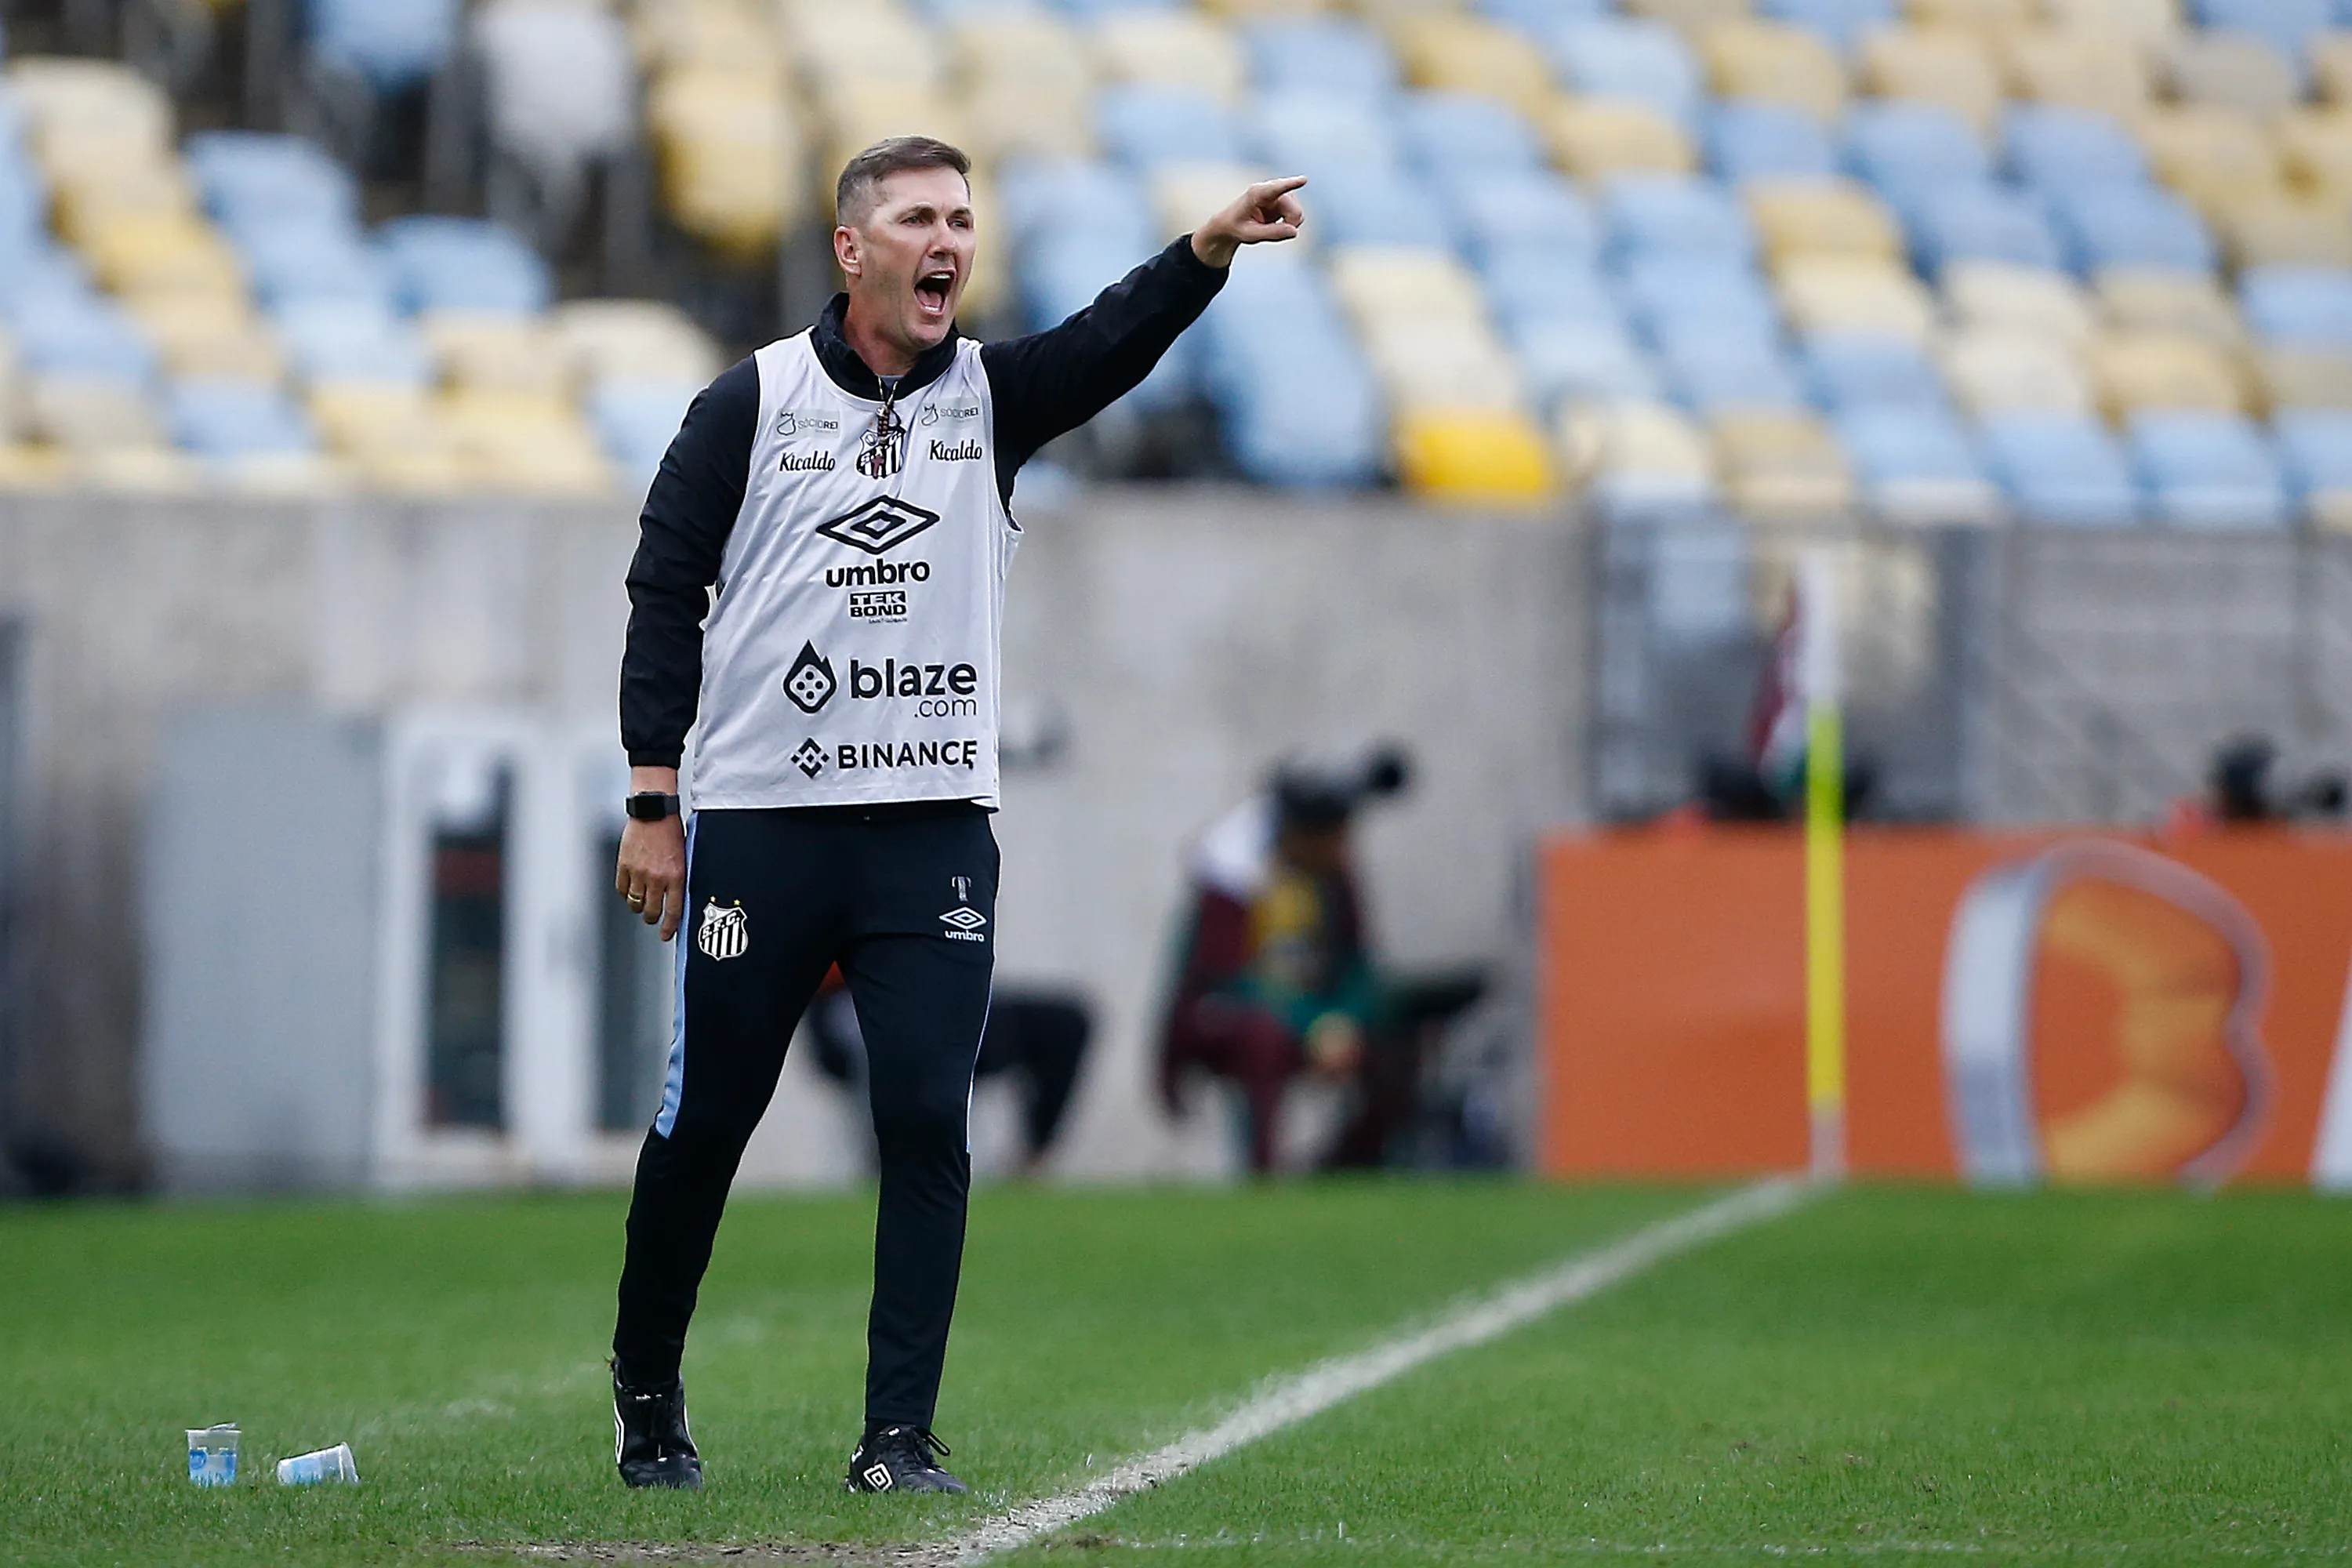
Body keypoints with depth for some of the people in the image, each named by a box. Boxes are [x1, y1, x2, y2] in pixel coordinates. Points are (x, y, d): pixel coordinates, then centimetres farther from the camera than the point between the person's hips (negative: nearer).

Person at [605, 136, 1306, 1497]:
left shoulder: (993, 395, 7)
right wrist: (653, 799, -4)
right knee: (706, 1119, 6)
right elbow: (667, 590, 2)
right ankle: (647, 1392, 26)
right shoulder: (752, 401, 2)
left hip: (936, 833, 1)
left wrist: (1210, 249, -33)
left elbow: (1113, 341, -13)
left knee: (928, 1125, -6)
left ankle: (901, 1437, -1)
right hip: (758, 825, -1)